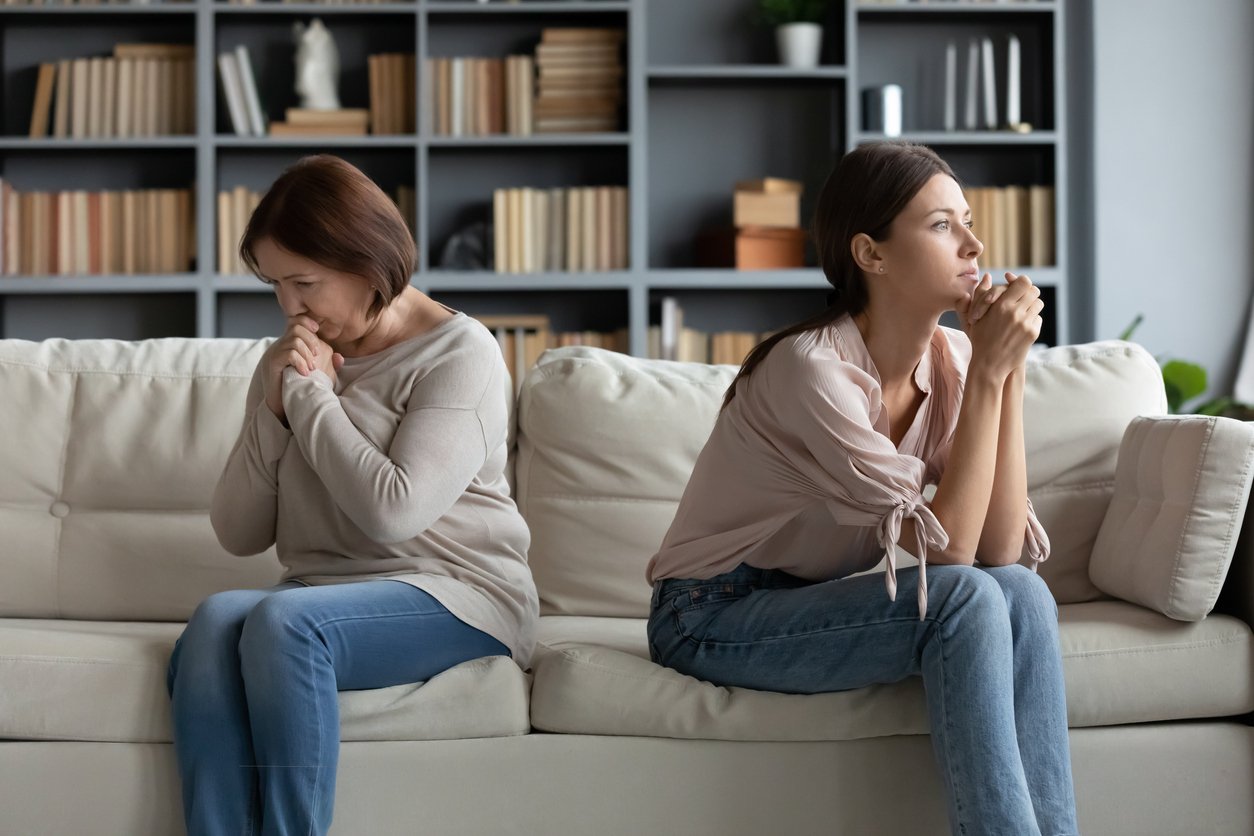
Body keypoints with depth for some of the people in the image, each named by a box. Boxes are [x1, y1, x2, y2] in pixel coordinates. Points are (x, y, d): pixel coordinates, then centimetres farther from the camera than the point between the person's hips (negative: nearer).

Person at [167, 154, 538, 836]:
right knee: (215, 620, -28)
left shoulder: (459, 353, -4)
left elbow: (394, 511, -17)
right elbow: (238, 535, 11)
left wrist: (311, 397, -9)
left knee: (285, 620, -33)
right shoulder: (290, 360, 14)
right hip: (320, 589, 5)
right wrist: (274, 408, -2)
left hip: (457, 593, -5)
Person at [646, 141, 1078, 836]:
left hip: (817, 601, 7)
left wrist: (1009, 369, -17)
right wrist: (988, 372, -26)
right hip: (713, 616, -6)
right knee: (967, 600, -26)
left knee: (1022, 594, -19)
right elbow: (948, 548, -26)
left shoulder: (950, 360, -3)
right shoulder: (813, 367, -24)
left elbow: (1001, 547, -13)